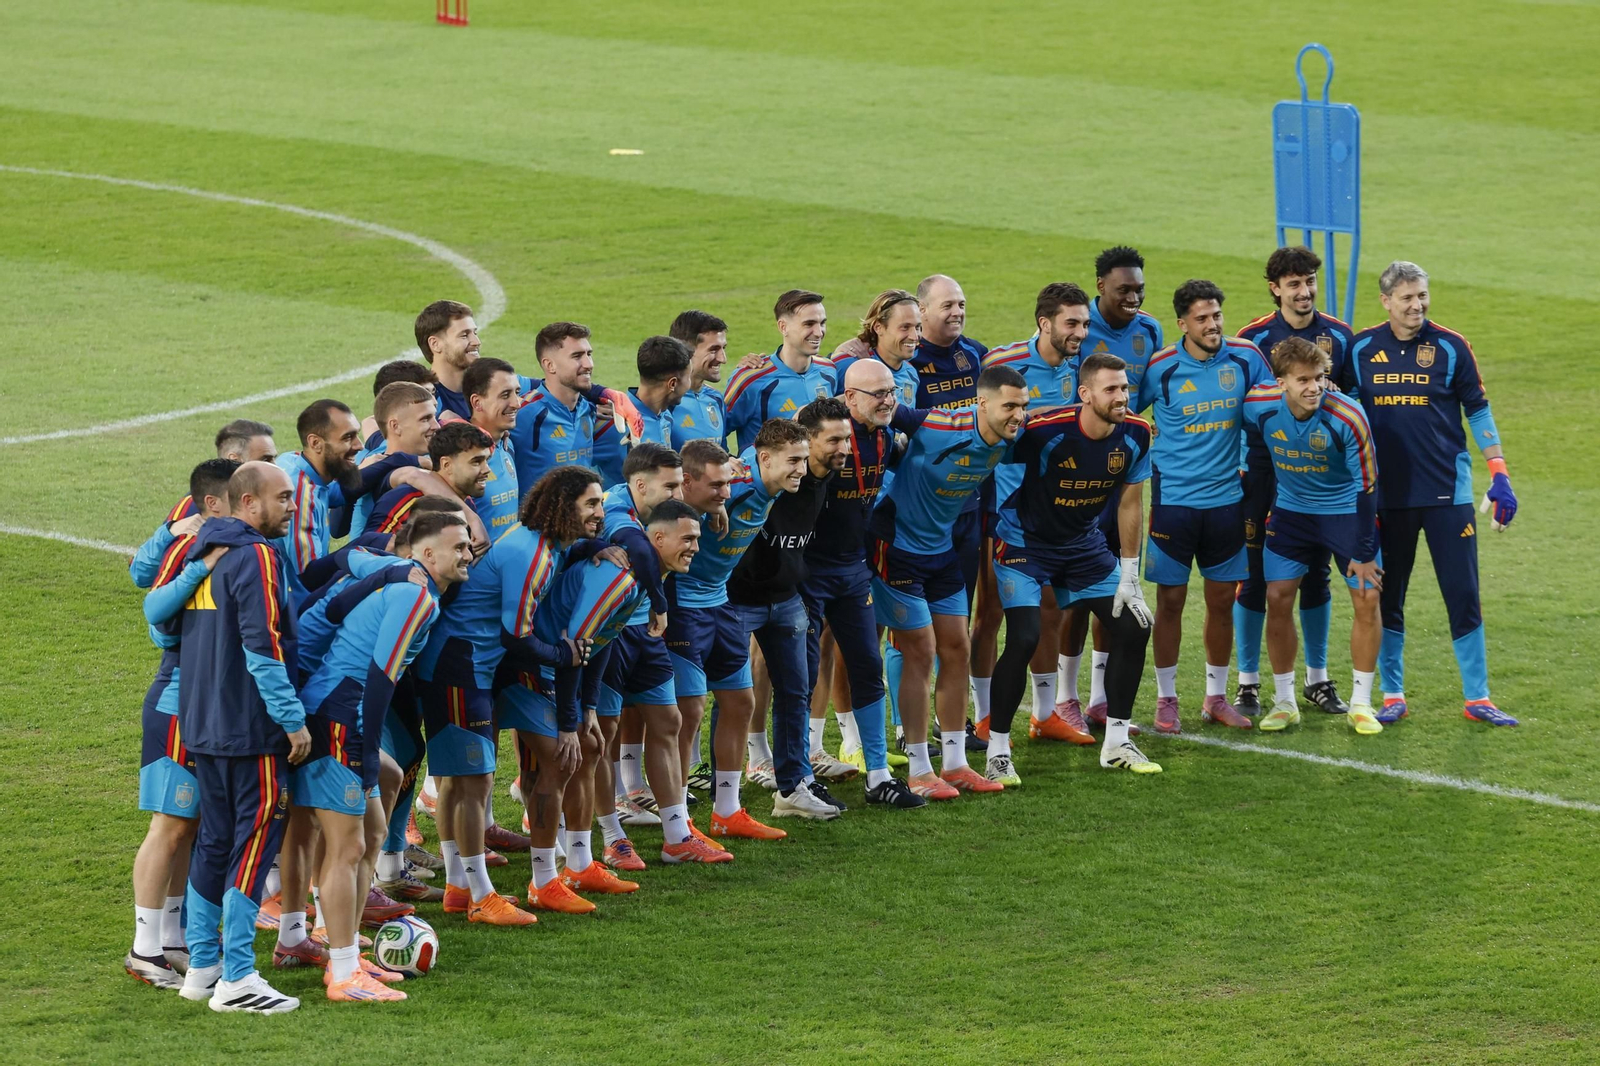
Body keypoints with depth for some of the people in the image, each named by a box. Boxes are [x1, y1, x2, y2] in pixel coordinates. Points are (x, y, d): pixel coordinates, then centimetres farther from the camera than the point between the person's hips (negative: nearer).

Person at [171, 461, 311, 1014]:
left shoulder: (200, 552, 13)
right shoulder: (256, 557, -14)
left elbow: (171, 628, 22)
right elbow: (263, 647, -21)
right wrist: (294, 719, -17)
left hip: (201, 724, 9)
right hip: (251, 729, -9)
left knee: (214, 842, 15)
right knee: (254, 844, -5)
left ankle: (201, 966, 19)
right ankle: (236, 979, -7)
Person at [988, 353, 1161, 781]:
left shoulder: (1135, 436, -12)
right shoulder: (1044, 430, -29)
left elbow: (1129, 504, 0)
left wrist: (1129, 577, 0)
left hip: (1085, 545, 6)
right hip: (1024, 541, -6)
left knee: (1133, 627, 1)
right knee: (1023, 640, -19)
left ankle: (1116, 742, 16)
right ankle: (997, 751, -5)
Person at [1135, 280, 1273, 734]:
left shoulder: (1245, 358, -1)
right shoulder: (1161, 368, -9)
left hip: (1226, 498, 3)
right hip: (1173, 497, -3)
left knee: (1222, 599, 8)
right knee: (1170, 599, 1)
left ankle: (1216, 697, 22)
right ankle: (1166, 700, 12)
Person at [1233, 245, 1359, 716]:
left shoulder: (1339, 337, 3)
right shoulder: (1254, 338, -6)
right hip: (1264, 471, -3)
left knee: (1316, 575, 9)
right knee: (1255, 576, 0)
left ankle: (1317, 678, 20)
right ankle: (1248, 683, 8)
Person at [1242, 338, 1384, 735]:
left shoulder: (1347, 417, -28)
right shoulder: (1259, 406, -20)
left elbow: (1367, 485, -19)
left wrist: (1364, 553, -15)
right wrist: (1261, 510, 8)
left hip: (1347, 510, -2)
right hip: (1291, 511, 2)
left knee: (1367, 599, -7)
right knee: (1277, 599, -4)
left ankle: (1361, 703, 7)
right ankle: (1284, 702, 10)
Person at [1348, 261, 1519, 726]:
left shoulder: (1450, 347, -2)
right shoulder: (1361, 349, 2)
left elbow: (1478, 412, 5)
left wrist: (1500, 477, -2)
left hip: (1447, 491, -1)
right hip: (1386, 495, 1)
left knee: (1463, 596, -1)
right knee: (1386, 599, 6)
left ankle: (1477, 698, 8)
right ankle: (1393, 697, 18)